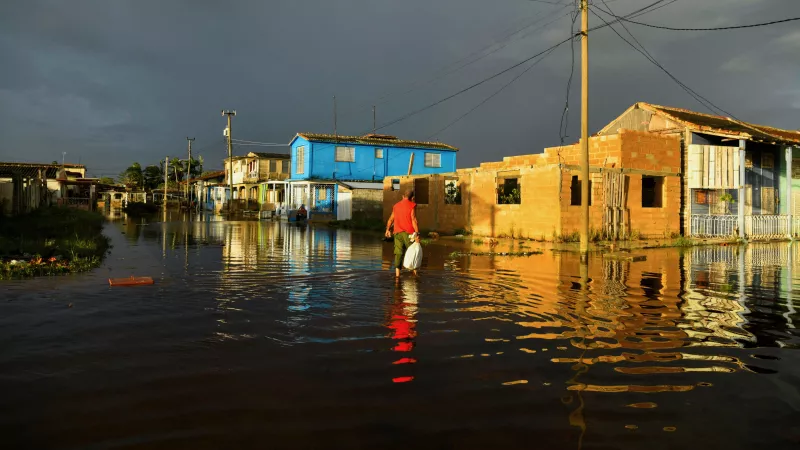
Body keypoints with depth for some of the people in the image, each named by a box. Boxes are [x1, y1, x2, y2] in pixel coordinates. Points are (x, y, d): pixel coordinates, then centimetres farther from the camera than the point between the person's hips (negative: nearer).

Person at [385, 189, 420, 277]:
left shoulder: (396, 205, 12)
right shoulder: (412, 205, -4)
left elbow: (391, 219, 19)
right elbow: (413, 219, -14)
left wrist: (388, 229, 32)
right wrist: (417, 233, -16)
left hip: (398, 232, 4)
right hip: (409, 233, -4)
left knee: (398, 253, 3)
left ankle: (397, 274, -5)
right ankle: (415, 273, 12)